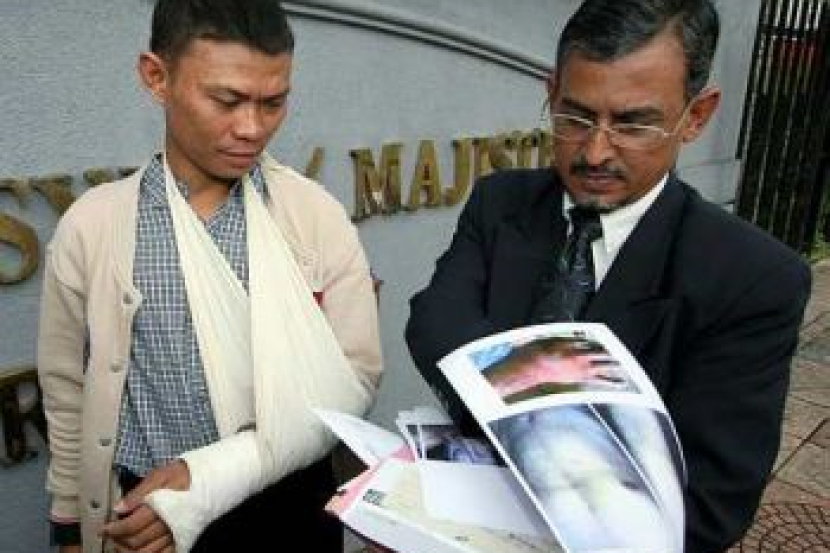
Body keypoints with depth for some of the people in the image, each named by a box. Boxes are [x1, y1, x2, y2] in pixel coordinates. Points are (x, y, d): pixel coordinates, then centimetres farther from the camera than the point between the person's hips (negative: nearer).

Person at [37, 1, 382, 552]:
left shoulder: (317, 214, -11)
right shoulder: (90, 225, -8)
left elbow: (354, 377, -12)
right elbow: (69, 395, 1)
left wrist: (215, 477, -18)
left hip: (292, 506, 0)